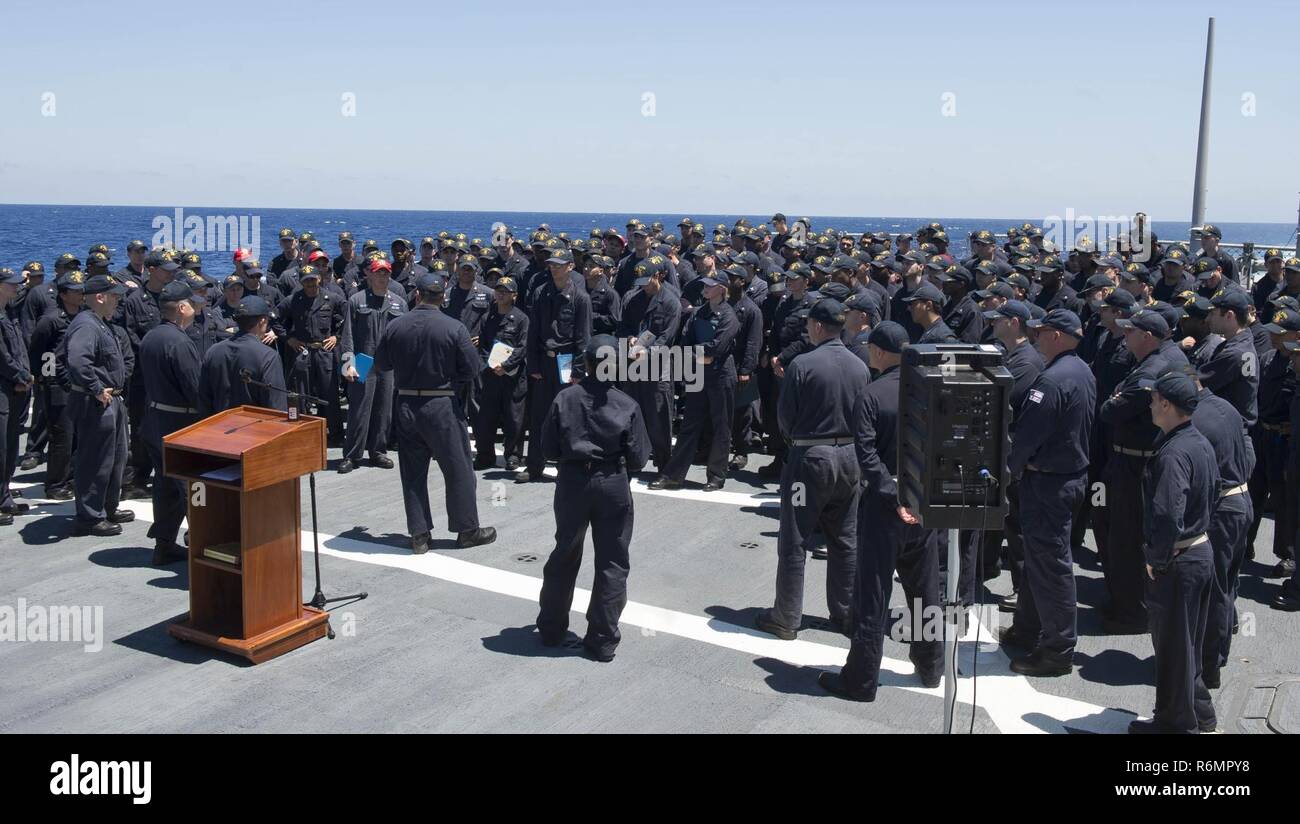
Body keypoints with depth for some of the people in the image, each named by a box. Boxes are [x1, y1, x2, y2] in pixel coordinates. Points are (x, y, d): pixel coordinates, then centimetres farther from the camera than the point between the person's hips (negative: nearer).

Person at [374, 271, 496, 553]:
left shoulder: (395, 326, -3)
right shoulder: (454, 328, -11)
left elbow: (381, 363, 6)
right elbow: (471, 367, -9)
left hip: (406, 404, 3)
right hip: (442, 405, -3)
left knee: (413, 471, 11)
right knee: (458, 469, 8)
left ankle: (419, 534, 14)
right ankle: (467, 529, 16)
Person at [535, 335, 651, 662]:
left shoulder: (564, 399, -7)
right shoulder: (627, 406, -9)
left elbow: (549, 450, -2)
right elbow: (637, 459, -6)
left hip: (571, 483, 2)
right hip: (613, 486, -2)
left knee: (564, 555, 19)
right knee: (612, 563, 9)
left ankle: (551, 628, 31)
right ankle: (602, 640, 12)